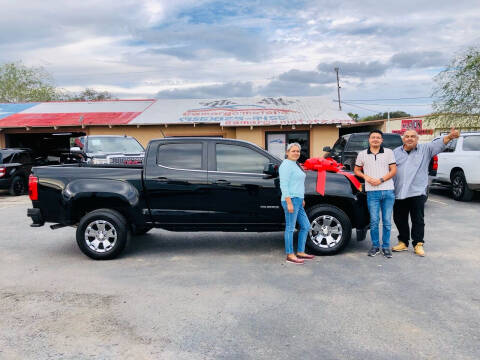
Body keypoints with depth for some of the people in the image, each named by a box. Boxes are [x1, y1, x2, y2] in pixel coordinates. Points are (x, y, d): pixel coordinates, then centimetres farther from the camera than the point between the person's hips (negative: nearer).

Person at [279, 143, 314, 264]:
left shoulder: (295, 164, 19)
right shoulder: (286, 165, -11)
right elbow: (284, 185, -18)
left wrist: (301, 199, 24)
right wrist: (289, 203, -22)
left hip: (298, 200, 10)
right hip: (291, 200, -10)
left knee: (306, 226, 14)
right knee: (290, 228, -3)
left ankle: (300, 252, 23)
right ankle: (290, 255, 6)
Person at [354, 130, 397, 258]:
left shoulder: (389, 152, 7)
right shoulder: (362, 154, 9)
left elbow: (393, 170, 3)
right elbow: (356, 170, 16)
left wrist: (381, 180, -10)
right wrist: (366, 177, -4)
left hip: (388, 191, 0)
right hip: (372, 192, 0)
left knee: (387, 221, 5)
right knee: (374, 221, 0)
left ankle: (386, 246, 15)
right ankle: (375, 246, 14)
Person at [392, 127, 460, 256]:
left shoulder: (425, 149, 6)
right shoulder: (395, 152, 12)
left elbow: (438, 144, -11)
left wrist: (449, 137, -31)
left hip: (417, 192, -3)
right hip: (398, 193, 3)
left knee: (418, 220, 1)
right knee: (399, 219, 9)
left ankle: (418, 244, 13)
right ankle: (403, 242, 23)